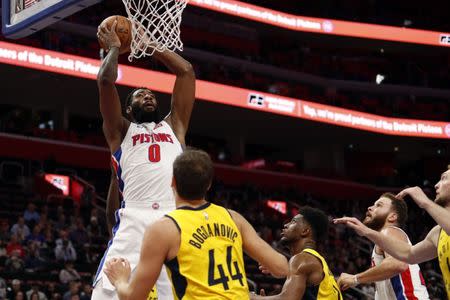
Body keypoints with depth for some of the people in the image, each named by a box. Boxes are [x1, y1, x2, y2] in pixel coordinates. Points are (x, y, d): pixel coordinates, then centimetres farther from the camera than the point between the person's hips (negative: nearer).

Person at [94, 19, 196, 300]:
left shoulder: (173, 126, 27)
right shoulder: (121, 130, 20)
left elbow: (187, 71, 24)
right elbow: (105, 80, 7)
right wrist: (114, 48, 23)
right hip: (135, 220, -2)